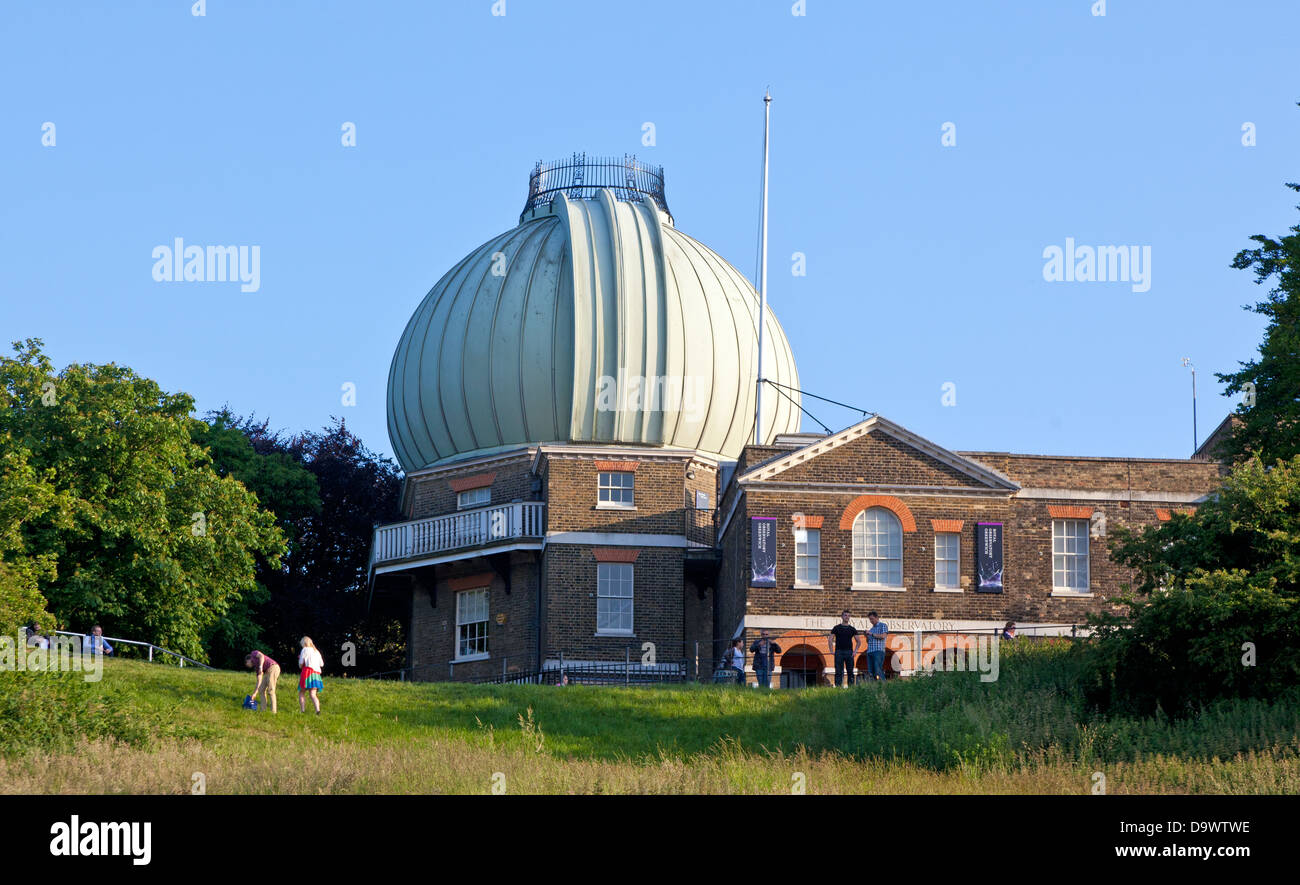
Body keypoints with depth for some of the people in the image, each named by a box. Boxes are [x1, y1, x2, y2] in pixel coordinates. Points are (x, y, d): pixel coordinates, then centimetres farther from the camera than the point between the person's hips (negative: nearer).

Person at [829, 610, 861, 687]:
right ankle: (838, 687, -7)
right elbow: (830, 640, 5)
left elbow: (858, 641, 15)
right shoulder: (836, 628, 7)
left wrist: (855, 651, 0)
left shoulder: (852, 629, 12)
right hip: (839, 652, -2)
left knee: (850, 671, -1)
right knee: (838, 672, -6)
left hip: (849, 652, 2)